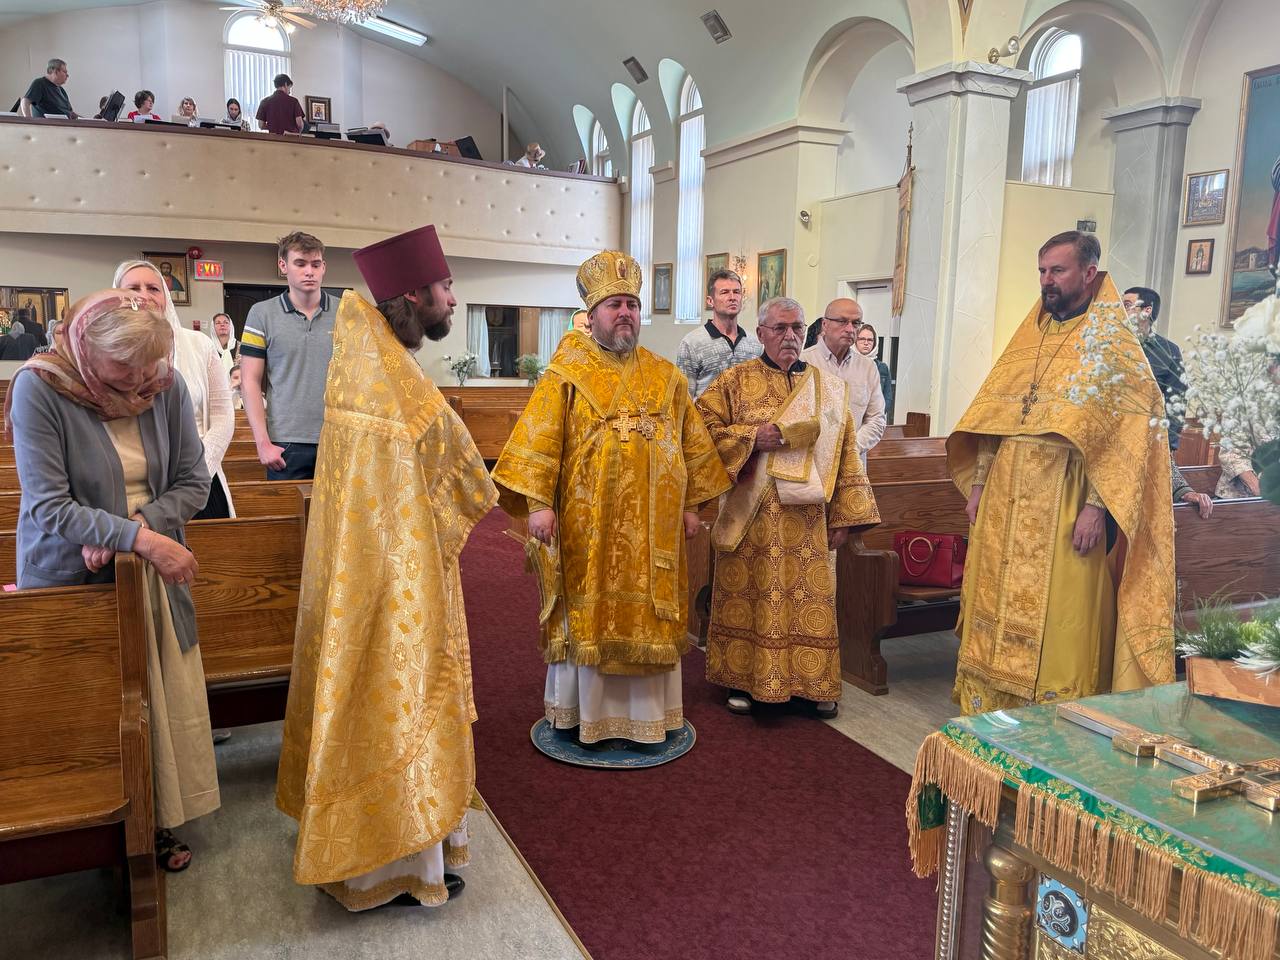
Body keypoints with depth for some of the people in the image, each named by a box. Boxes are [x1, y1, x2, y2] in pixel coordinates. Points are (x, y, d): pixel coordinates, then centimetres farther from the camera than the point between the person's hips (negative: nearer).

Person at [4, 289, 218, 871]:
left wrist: (123, 532, -15)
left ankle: (158, 822, 28)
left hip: (153, 573, 3)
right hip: (72, 580, -3)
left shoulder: (166, 386, -7)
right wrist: (137, 536, -27)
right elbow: (47, 506, -19)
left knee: (163, 703, 9)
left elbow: (192, 482, -3)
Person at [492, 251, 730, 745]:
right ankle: (579, 709, 22)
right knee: (587, 612, 6)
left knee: (648, 614, 9)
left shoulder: (665, 376, 9)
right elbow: (539, 439, -9)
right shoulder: (567, 375, -2)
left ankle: (647, 712, 23)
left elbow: (693, 443, 12)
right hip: (587, 524, -3)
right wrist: (538, 502, -18)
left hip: (653, 528, 3)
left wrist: (692, 504, 8)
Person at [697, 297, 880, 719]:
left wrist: (844, 517, 1)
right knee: (747, 598, 5)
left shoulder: (829, 388, 9)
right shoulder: (735, 381, 2)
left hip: (808, 518, 2)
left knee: (811, 600, 7)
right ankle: (742, 680, 19)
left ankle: (814, 684, 20)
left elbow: (846, 454, 7)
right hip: (751, 517, -2)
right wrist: (751, 437, -16)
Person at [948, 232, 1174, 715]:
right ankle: (988, 709, 22)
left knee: (1059, 621, 0)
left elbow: (1123, 433, -11)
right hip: (1006, 503, 6)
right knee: (995, 610, 10)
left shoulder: (1114, 343, -4)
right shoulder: (1028, 337, 14)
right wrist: (979, 483, 8)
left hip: (1065, 510, -6)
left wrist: (1096, 507, -18)